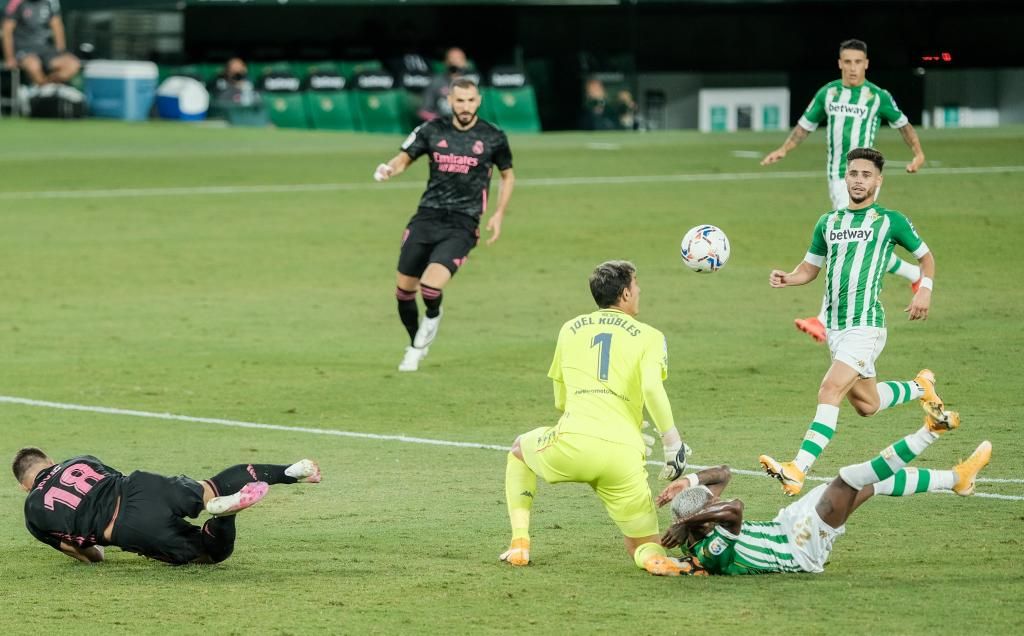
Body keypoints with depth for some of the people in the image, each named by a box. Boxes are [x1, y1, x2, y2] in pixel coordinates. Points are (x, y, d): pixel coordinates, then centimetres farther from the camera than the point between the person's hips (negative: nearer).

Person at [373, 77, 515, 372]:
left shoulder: (493, 137, 1)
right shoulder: (432, 131, 3)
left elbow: (507, 175, 16)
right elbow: (404, 158, 6)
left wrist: (499, 214, 6)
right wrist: (389, 168, -18)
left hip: (462, 225, -3)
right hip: (427, 217, 3)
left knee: (431, 286, -23)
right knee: (404, 289, 4)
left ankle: (433, 316, 14)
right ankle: (416, 346, 30)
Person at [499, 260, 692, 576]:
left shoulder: (570, 329, 22)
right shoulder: (649, 337, 11)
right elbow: (651, 388, -10)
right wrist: (673, 443, -3)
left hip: (571, 443, 1)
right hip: (623, 456, -1)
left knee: (520, 451, 36)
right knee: (643, 545, 15)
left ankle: (519, 544, 22)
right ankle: (654, 558, -23)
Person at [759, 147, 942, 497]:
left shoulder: (891, 221, 0)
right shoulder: (828, 223, 13)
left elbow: (925, 255, 12)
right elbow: (810, 267, 21)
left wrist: (924, 288, -7)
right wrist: (787, 279, -1)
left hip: (865, 326, -7)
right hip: (835, 327, 7)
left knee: (830, 391, -23)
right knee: (865, 404, 18)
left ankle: (798, 470, -29)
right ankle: (921, 387, 46)